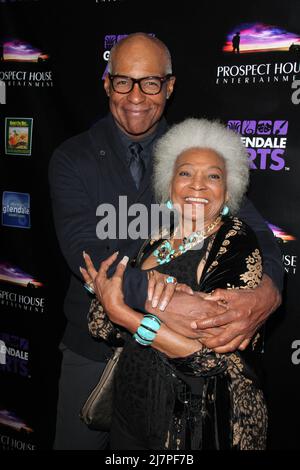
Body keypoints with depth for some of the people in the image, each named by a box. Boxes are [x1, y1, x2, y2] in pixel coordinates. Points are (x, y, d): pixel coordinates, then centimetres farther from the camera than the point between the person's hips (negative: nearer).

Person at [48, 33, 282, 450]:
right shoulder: (73, 158, -8)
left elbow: (256, 233, -12)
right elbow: (83, 248, -22)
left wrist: (267, 294, -34)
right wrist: (156, 300, -38)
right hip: (92, 347, 0)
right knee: (74, 440, 18)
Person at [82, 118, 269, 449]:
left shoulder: (236, 244, -18)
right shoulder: (157, 240, 0)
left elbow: (216, 355, -26)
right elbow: (104, 328, 8)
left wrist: (121, 311, -24)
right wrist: (103, 292, -13)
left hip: (202, 421, -5)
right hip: (135, 405, 6)